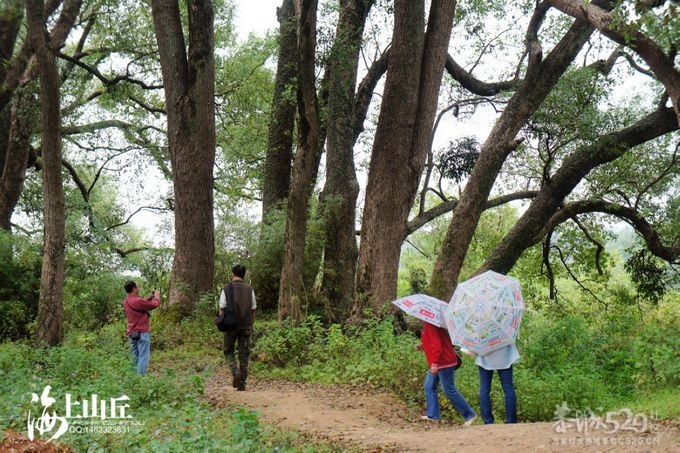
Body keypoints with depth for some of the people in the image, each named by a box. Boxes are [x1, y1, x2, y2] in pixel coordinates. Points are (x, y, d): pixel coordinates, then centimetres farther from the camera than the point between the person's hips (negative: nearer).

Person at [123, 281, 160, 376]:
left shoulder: (126, 301, 7)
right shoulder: (137, 301, -20)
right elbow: (155, 304, -10)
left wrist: (149, 298, 19)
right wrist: (157, 296, 8)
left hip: (132, 333, 9)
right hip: (141, 333, -9)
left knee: (135, 357, 13)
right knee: (143, 357, -6)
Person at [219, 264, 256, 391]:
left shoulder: (226, 289, -4)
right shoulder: (249, 289, 3)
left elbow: (222, 309, -4)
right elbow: (253, 310, 4)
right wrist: (251, 326, 13)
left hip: (231, 326, -2)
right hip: (246, 326, 2)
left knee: (229, 351, 15)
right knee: (244, 354, 7)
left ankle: (235, 371, -9)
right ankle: (241, 384, 6)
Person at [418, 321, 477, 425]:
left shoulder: (430, 325, -18)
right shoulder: (427, 325, 14)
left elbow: (437, 345, -25)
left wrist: (434, 363, -27)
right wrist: (423, 345, 12)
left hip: (444, 362, -11)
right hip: (437, 363, 11)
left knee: (449, 390, -6)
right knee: (429, 387, 12)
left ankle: (470, 415, 1)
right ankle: (433, 415, 16)